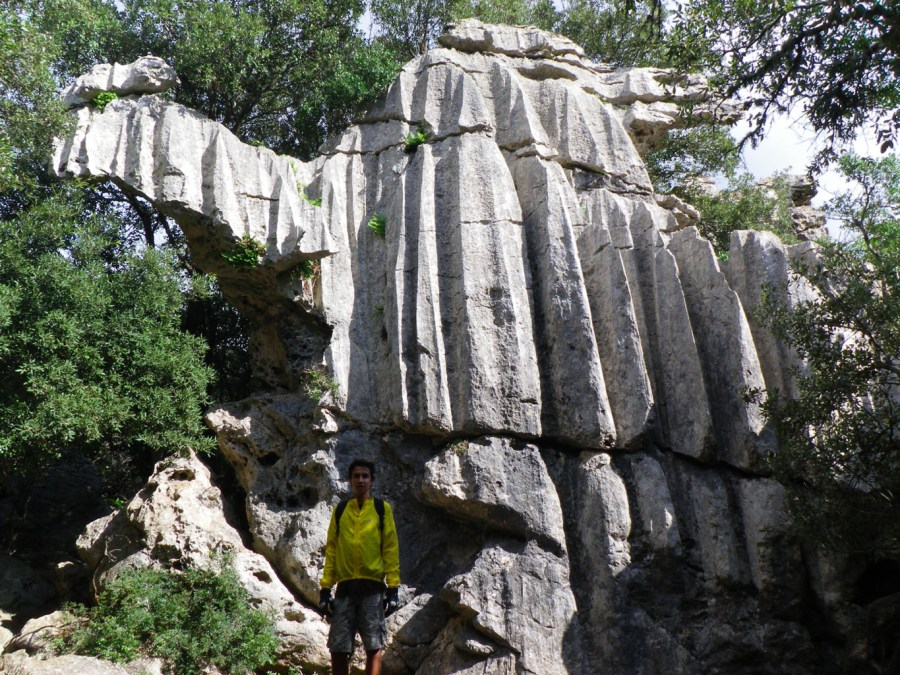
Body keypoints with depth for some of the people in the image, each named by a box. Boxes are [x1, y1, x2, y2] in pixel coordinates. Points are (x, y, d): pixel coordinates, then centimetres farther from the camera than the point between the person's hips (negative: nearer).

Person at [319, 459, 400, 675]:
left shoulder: (382, 509, 6)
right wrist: (325, 587, 4)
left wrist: (393, 586, -4)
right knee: (338, 648, 1)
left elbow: (391, 549, 3)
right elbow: (331, 550, 11)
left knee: (373, 646, -3)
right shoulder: (339, 511, 12)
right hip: (345, 587, 2)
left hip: (372, 587, -2)